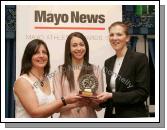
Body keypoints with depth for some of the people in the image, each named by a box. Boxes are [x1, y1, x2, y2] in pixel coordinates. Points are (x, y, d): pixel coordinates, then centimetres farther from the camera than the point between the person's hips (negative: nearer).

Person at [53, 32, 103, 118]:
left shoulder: (95, 70, -1)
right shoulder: (60, 71, -2)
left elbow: (99, 106, 0)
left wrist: (91, 101, -20)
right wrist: (75, 103, -22)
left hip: (89, 117, 1)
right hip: (67, 117, 0)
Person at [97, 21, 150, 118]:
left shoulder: (140, 58, -10)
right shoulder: (108, 62, 9)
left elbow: (143, 92, -16)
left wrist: (112, 96, -19)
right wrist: (101, 99, -6)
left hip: (133, 115, -6)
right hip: (111, 114, 6)